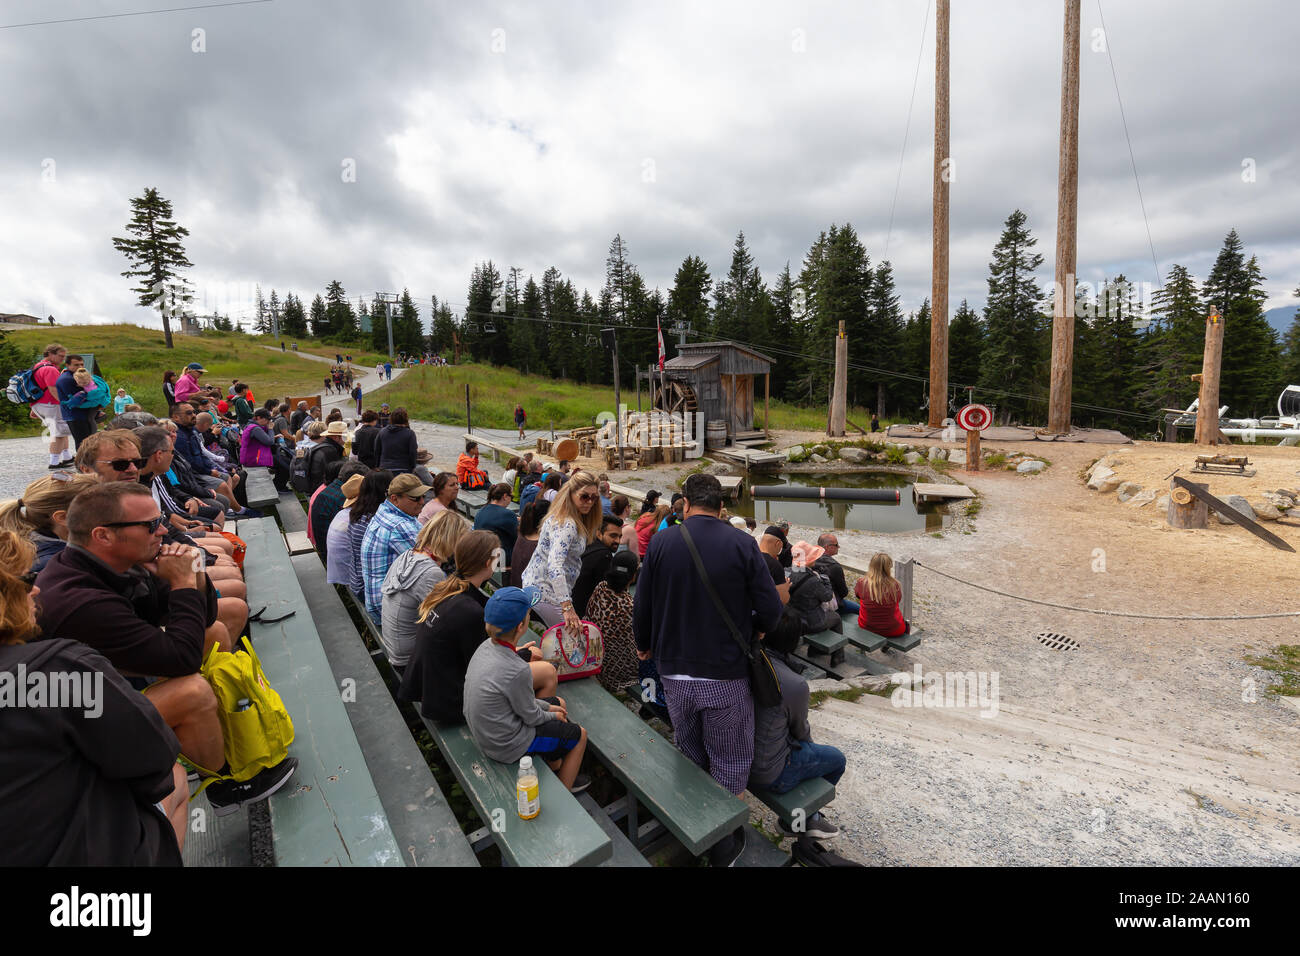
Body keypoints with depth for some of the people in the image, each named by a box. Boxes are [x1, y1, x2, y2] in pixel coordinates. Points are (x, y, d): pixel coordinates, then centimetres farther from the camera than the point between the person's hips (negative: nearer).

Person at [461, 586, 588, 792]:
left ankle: (555, 766, 41)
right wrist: (553, 716, 3)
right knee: (579, 735, 11)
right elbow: (531, 717, -18)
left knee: (558, 703, 25)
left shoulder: (486, 646, -9)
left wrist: (549, 707, 9)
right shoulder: (517, 671, -35)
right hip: (505, 745, -8)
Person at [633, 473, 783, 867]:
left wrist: (644, 644, 17)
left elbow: (642, 606, -2)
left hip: (674, 672, 3)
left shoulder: (661, 543, -6)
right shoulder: (742, 544, -13)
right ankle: (723, 845, 30)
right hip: (725, 675, -3)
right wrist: (754, 630, 9)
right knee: (729, 761, 17)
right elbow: (771, 609, -13)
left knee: (691, 756, 24)